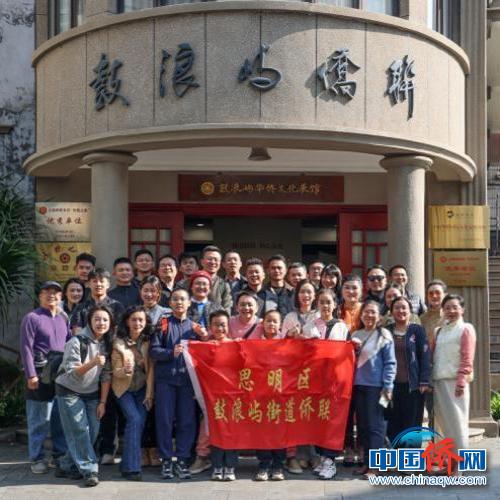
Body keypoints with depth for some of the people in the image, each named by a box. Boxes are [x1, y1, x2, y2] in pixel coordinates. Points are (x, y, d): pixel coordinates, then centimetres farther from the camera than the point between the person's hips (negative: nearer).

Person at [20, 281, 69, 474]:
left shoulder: (63, 318, 15)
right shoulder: (32, 318, -4)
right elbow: (26, 348, -10)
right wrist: (31, 375, -16)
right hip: (41, 374, -6)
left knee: (62, 417, 10)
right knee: (40, 419, -1)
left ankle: (60, 453, 22)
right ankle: (37, 458, 8)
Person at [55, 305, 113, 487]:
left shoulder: (108, 344, -4)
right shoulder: (77, 341, -20)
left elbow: (106, 375, 0)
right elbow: (72, 373, -23)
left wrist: (102, 402, -2)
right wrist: (93, 363, -39)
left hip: (91, 393, 6)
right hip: (69, 392, -5)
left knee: (92, 432, 2)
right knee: (79, 431, -11)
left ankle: (66, 467, 15)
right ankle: (89, 471, -5)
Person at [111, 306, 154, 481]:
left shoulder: (147, 341, -6)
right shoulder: (119, 343, -14)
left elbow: (150, 368, -4)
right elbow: (116, 371, -13)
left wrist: (149, 393, -8)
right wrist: (125, 370, -35)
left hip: (142, 388, 3)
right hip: (124, 388, -3)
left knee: (140, 422, -7)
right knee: (134, 419, -19)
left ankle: (127, 464, 12)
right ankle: (131, 467, -14)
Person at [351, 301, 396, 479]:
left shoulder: (384, 335, -1)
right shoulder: (356, 335, 13)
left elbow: (390, 363, -5)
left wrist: (388, 386, -12)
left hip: (376, 386, -5)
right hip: (358, 385, 5)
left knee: (375, 425, -5)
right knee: (362, 424, 8)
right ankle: (366, 462, 16)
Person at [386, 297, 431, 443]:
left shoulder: (417, 330, 3)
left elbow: (425, 356, -2)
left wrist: (424, 381, -10)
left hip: (412, 385, -3)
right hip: (391, 385, 3)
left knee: (412, 424, 1)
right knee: (392, 425, 4)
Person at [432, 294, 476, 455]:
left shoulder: (466, 329, 0)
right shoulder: (439, 331, 17)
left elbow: (467, 359, -8)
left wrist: (461, 382, -15)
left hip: (455, 381, -6)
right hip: (439, 381, 6)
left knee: (457, 420, -5)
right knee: (443, 421, 8)